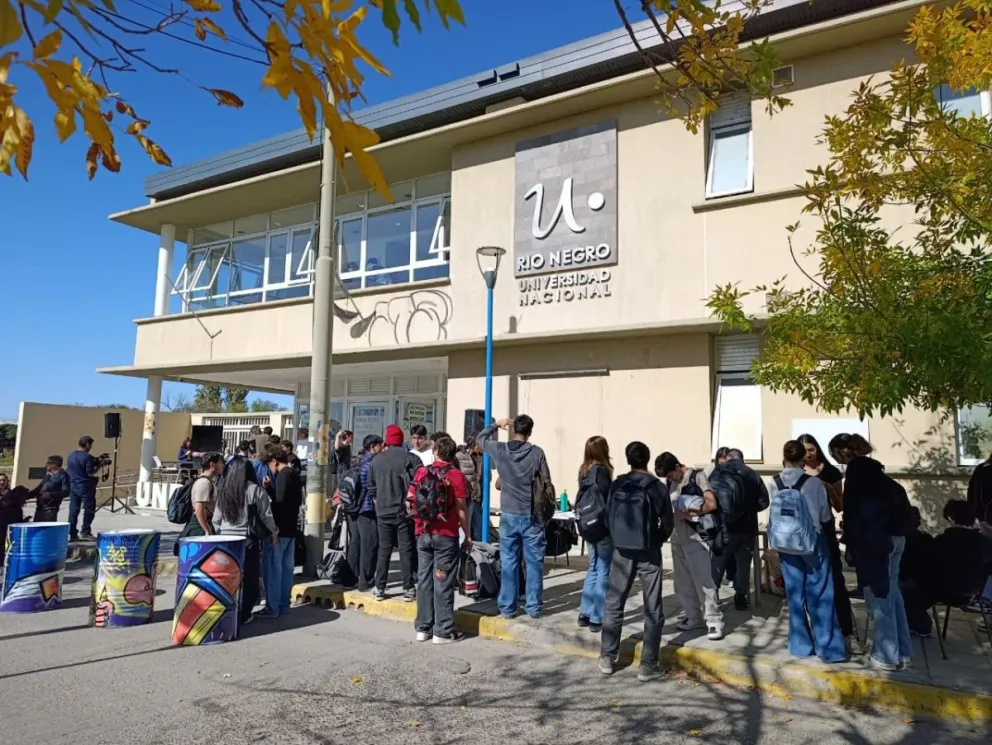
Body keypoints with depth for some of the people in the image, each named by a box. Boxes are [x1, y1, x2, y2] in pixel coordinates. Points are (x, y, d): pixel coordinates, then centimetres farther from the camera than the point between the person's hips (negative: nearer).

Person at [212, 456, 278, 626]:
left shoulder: (223, 491, 4)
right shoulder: (256, 490, -9)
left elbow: (216, 518, 9)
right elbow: (266, 516, -5)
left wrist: (218, 534, 23)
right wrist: (273, 532, 11)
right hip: (248, 540, -4)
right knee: (248, 578, 5)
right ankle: (242, 615, 7)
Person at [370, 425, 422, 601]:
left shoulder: (376, 460, 5)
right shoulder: (410, 458, -9)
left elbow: (371, 486, 12)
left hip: (383, 512, 3)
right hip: (404, 511, -3)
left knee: (384, 550, 12)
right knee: (406, 550, 3)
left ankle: (379, 588, 14)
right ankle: (409, 589, 4)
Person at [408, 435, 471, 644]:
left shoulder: (421, 472, 5)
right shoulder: (455, 475, -7)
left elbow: (410, 500, 6)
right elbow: (461, 509, -9)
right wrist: (467, 535, 0)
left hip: (423, 533, 4)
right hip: (446, 535, -4)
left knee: (424, 579, 11)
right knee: (443, 583, 1)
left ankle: (423, 628, 17)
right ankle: (443, 631, 5)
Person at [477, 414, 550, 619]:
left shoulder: (499, 450, -4)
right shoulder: (537, 453, -9)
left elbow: (480, 438, 15)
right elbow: (546, 482, -2)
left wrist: (496, 425, 24)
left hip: (509, 515, 2)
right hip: (531, 516, -1)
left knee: (508, 563, 9)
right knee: (534, 562, 9)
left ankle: (507, 607, 14)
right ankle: (534, 607, 14)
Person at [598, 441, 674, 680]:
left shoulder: (616, 486, -3)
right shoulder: (658, 488, -10)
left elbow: (608, 517, 1)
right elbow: (667, 524, -6)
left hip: (621, 552, 2)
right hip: (648, 554, -2)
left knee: (613, 605, 13)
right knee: (653, 611, 7)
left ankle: (607, 659, 18)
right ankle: (647, 666, 7)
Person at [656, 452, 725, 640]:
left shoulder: (697, 477, -7)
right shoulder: (671, 482, 12)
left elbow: (712, 504, -15)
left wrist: (687, 514, -13)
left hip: (696, 538, -7)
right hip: (677, 539, 7)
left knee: (704, 581, -5)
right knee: (683, 583, 11)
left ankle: (714, 621, 2)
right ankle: (694, 618, 22)